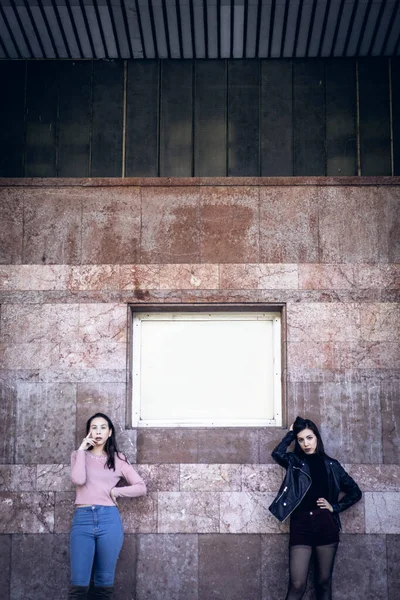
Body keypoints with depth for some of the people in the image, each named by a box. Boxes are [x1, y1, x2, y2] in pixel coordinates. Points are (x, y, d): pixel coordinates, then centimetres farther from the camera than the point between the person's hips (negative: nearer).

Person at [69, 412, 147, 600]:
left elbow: (141, 487, 9)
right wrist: (82, 449, -2)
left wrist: (115, 491, -1)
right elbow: (78, 479, -8)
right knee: (78, 585, -7)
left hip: (109, 519, 1)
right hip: (82, 519, -1)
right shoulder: (79, 455, 13)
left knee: (104, 584, 4)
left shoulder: (118, 459, 12)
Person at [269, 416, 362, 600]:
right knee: (297, 584, -8)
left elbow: (355, 492, 13)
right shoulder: (295, 462, 8)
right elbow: (278, 454, -15)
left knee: (324, 581, 7)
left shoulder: (330, 464, 9)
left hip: (325, 524, 1)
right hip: (301, 524, -1)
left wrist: (335, 507, 3)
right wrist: (291, 433, -2)